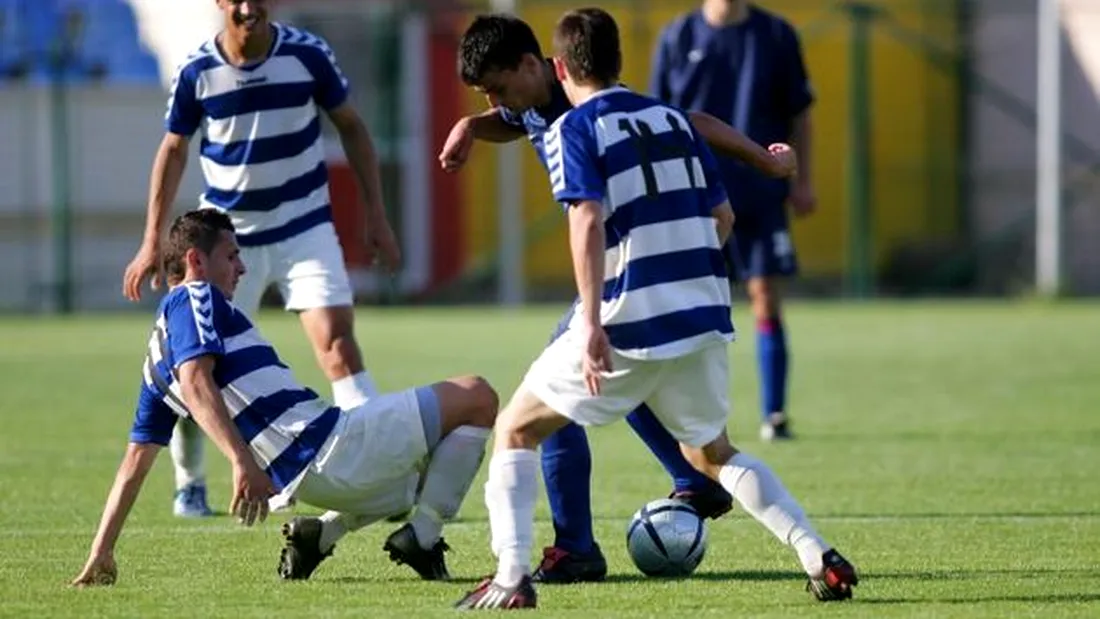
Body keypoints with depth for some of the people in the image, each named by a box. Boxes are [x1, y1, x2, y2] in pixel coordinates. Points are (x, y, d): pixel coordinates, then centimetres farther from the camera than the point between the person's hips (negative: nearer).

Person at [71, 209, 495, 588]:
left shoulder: (158, 362, 21)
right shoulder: (193, 298, -3)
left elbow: (135, 460, 20)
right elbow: (195, 382, -22)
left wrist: (101, 553, 21)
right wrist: (242, 460, -34)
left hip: (303, 477, 9)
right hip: (326, 450, -9)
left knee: (409, 488, 35)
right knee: (476, 398, -3)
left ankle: (320, 534, 12)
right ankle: (422, 539, -4)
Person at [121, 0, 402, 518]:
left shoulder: (308, 54, -11)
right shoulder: (196, 72, -9)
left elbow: (350, 127, 2)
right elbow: (173, 151, 4)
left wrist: (376, 216, 0)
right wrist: (153, 243, 3)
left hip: (305, 228, -1)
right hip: (226, 236, 1)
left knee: (337, 340, -16)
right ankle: (188, 484, 25)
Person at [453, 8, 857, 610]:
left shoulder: (573, 129, -4)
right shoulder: (674, 119, 14)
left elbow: (589, 222, -18)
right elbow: (722, 217, 16)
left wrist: (592, 324, -23)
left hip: (629, 326, -5)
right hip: (703, 317, 5)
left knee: (515, 431, 11)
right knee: (713, 456, 24)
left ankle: (511, 577, -5)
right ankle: (820, 558, 9)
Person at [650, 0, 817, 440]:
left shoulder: (776, 35, 4)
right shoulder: (678, 39, 3)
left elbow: (798, 114, 8)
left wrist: (802, 181, 3)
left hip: (762, 191, 0)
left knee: (766, 299, -2)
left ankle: (774, 415, 2)